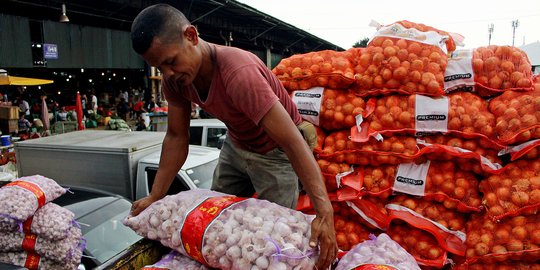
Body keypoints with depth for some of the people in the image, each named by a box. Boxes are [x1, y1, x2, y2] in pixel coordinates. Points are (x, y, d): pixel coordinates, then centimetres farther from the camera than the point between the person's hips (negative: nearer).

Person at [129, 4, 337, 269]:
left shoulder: (238, 72, -38)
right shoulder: (174, 78, -15)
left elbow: (293, 142, -40)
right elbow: (176, 137, -5)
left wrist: (324, 212, -45)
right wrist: (154, 197, -7)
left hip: (275, 152, -6)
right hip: (235, 144, 7)